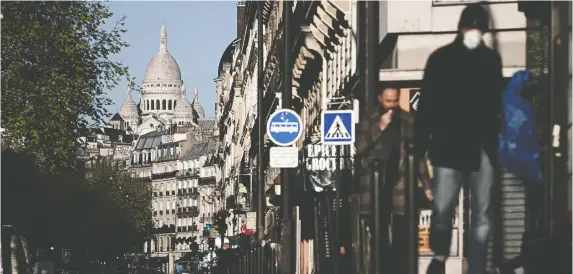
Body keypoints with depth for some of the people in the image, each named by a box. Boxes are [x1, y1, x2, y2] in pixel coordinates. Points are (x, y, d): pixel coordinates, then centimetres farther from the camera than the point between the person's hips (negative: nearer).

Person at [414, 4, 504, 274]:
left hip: (482, 147, 2)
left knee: (481, 213, 2)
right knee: (442, 208, -6)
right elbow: (427, 103, 1)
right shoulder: (441, 58, 3)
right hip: (449, 145, -2)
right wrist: (421, 141, -7)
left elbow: (496, 101, 17)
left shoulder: (491, 59, 10)